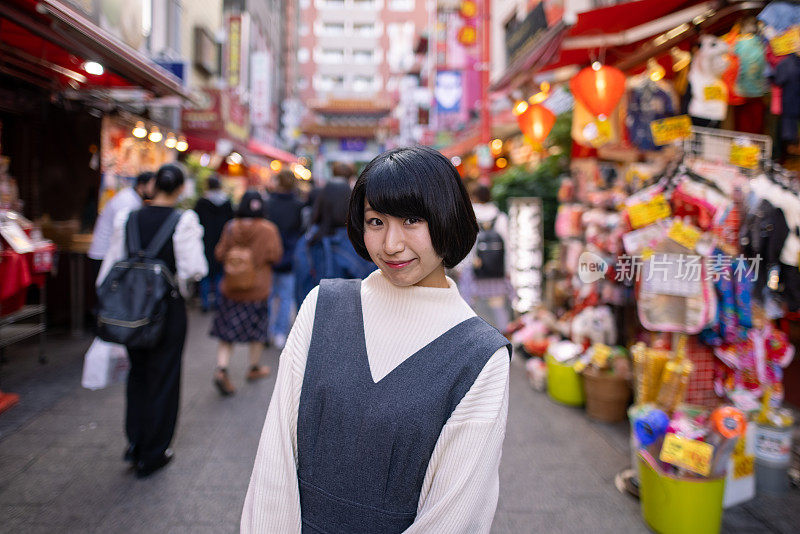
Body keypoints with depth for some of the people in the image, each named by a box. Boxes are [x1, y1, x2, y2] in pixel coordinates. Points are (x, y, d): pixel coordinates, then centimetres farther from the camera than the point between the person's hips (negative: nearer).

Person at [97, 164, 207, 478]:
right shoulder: (185, 220, -12)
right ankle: (152, 455, 19)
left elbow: (111, 265, 4)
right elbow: (195, 269, -16)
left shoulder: (126, 219, 0)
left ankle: (135, 442, 26)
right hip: (169, 308, -4)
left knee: (138, 372, 22)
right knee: (163, 379, 9)